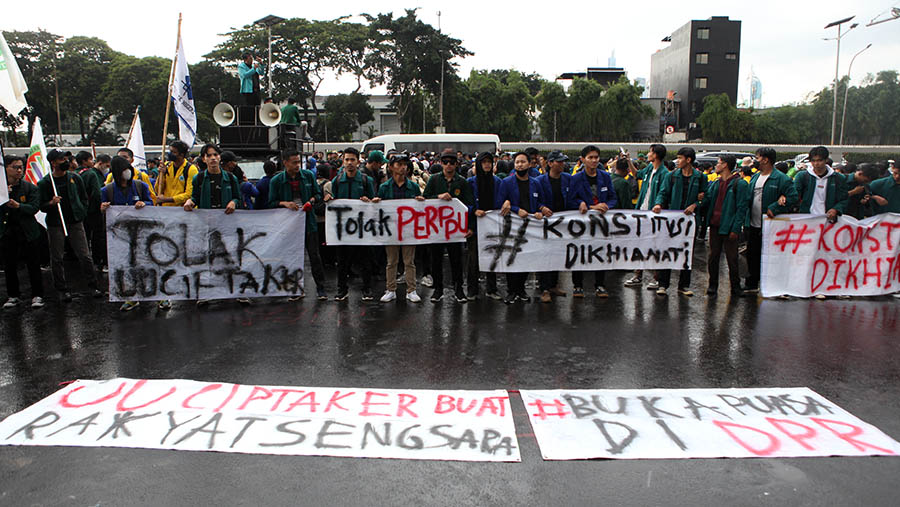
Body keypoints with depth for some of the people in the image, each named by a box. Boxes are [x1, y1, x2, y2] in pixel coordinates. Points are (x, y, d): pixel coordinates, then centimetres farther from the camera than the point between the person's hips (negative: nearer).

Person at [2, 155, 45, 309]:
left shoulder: (30, 187, -2)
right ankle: (13, 296, 22)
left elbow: (34, 208, -11)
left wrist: (18, 205, -28)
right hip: (8, 232, 2)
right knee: (9, 266, 9)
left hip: (28, 232, -2)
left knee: (34, 266, 3)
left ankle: (37, 295, 11)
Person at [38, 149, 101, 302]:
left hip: (75, 222, 1)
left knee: (85, 256, -1)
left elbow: (84, 198, 15)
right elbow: (41, 206, 2)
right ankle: (62, 289, 16)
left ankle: (92, 285, 10)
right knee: (57, 258, 5)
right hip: (55, 224, -1)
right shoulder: (44, 183, -1)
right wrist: (51, 203, -19)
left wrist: (81, 214, 5)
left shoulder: (75, 178, 5)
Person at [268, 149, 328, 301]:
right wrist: (285, 203, -16)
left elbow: (318, 193, 12)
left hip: (309, 221, 0)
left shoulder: (308, 176, 3)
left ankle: (320, 288, 12)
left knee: (314, 255, 2)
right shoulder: (276, 180, 0)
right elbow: (271, 203, 2)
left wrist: (311, 201, -9)